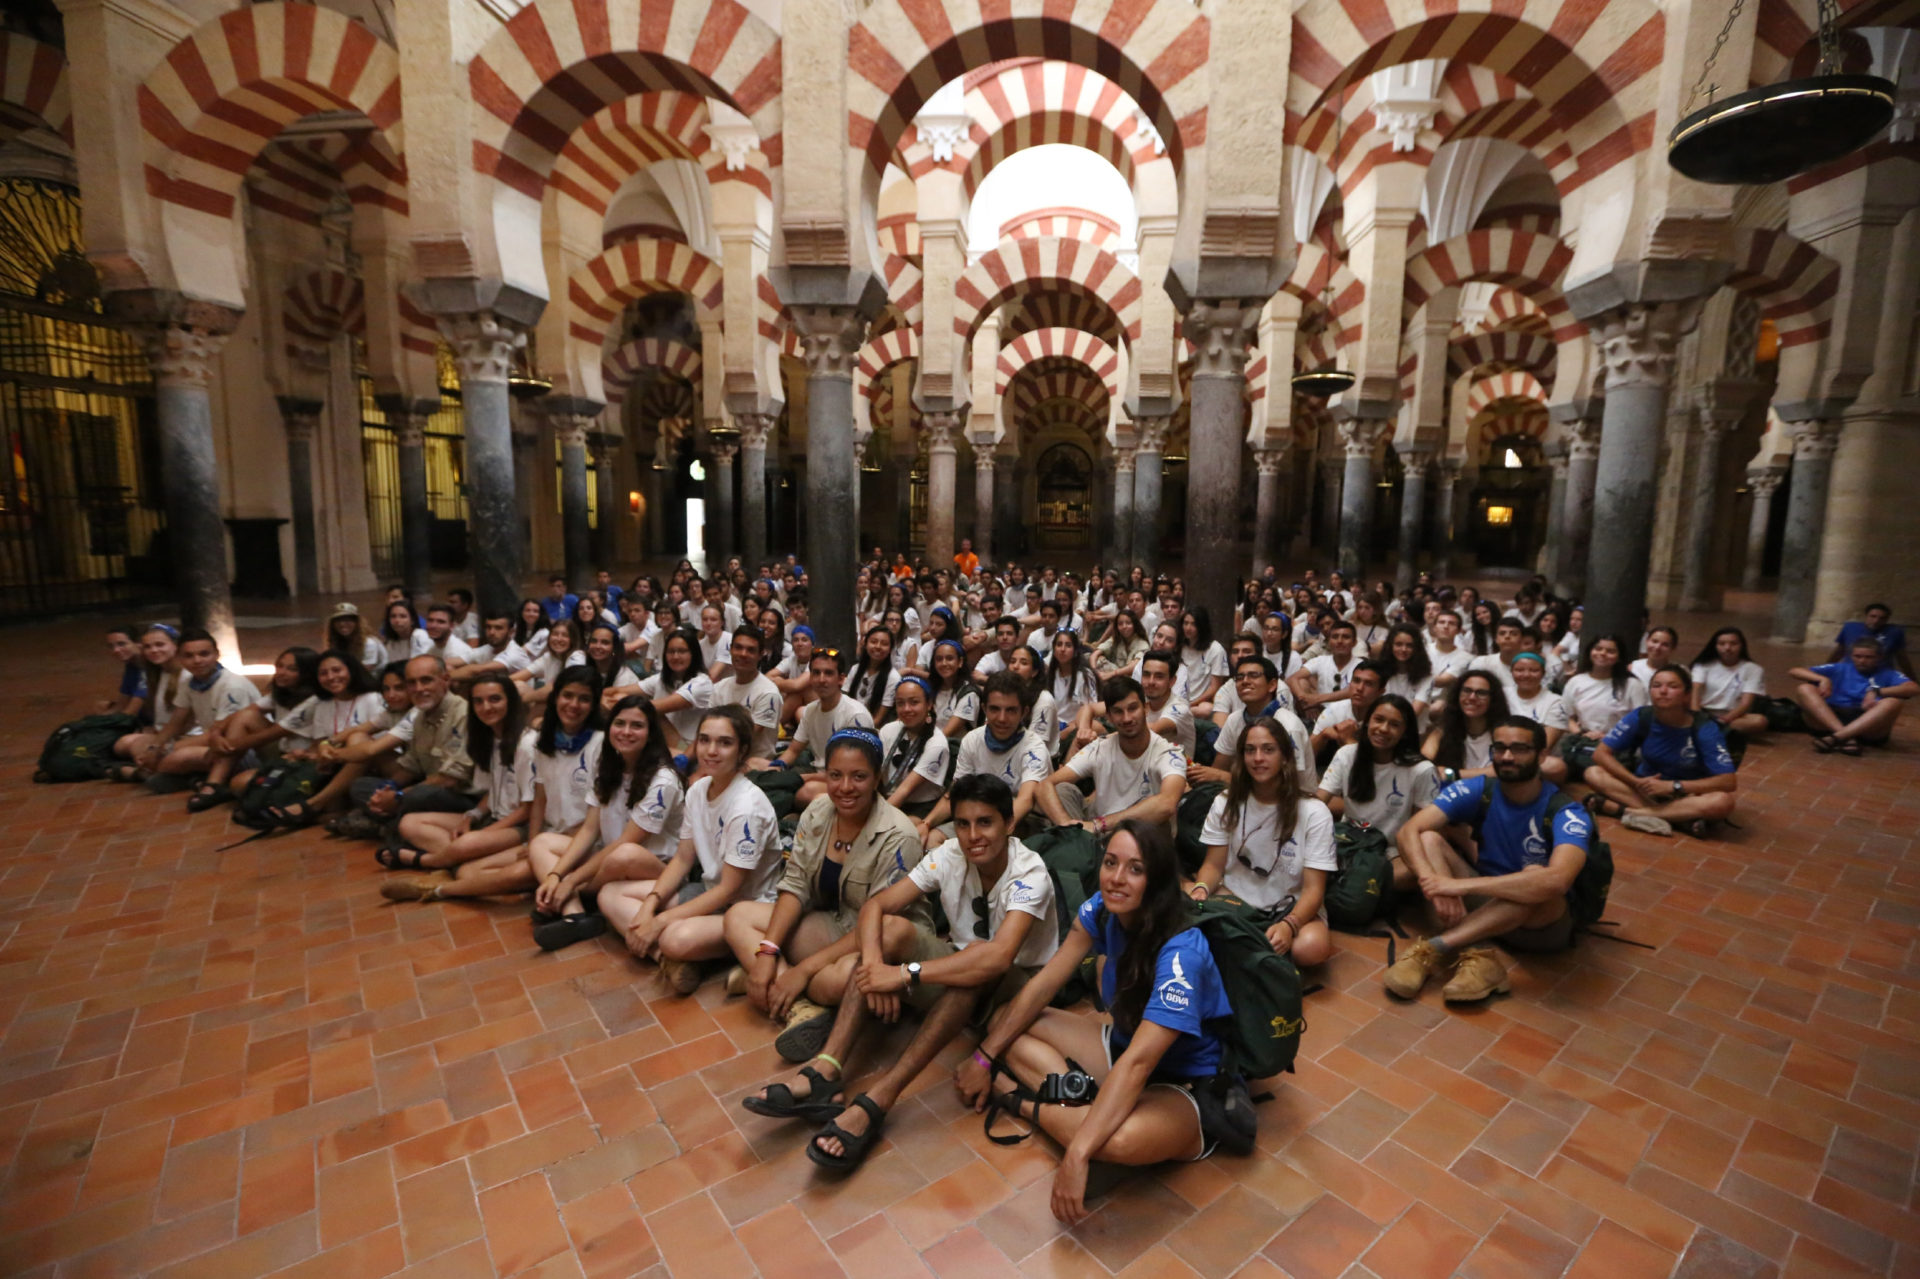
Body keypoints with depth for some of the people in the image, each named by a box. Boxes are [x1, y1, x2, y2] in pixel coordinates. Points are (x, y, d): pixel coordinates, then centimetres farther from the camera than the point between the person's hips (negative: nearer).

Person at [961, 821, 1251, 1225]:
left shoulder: (1182, 952, -30)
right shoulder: (1101, 911, -11)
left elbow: (1137, 1063, -37)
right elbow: (1044, 984, -5)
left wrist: (1077, 1155, -42)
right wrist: (984, 1058, -5)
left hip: (1189, 1087, -7)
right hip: (1121, 1045, 7)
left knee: (1124, 1137, -40)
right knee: (1008, 1025, -4)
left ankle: (1022, 1102, -16)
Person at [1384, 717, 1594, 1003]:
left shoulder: (1567, 814, -20)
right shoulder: (1475, 790, -11)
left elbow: (1556, 881, -40)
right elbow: (1408, 832, -21)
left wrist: (1461, 884, -41)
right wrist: (1434, 883, -39)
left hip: (1539, 920, -3)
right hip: (1483, 900, 4)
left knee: (1537, 876, -36)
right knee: (1428, 839, -21)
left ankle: (1431, 948, -37)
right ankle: (1473, 956, -38)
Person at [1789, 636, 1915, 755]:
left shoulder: (1888, 674, 15)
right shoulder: (1839, 669, 17)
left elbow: (1912, 688, -6)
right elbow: (1794, 671, 10)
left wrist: (1876, 691, -18)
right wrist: (1822, 679, -7)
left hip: (1869, 728, 0)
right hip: (1831, 720, 1)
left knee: (1895, 701, -26)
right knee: (1804, 688, -19)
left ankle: (1835, 738, -40)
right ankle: (1846, 738, -36)